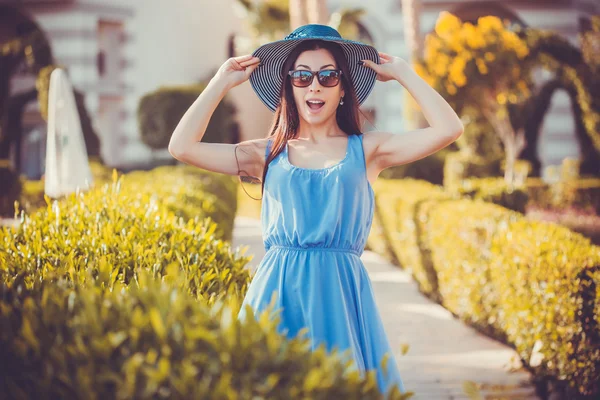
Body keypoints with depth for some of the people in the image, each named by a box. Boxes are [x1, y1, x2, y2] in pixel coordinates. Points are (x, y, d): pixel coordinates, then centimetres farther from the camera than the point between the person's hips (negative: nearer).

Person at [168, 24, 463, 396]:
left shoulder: (367, 150, 7)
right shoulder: (269, 154, 10)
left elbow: (449, 129, -4)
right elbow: (183, 146, 3)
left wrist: (402, 72, 5)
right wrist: (223, 82, 8)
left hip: (340, 292, -1)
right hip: (277, 293, 1)